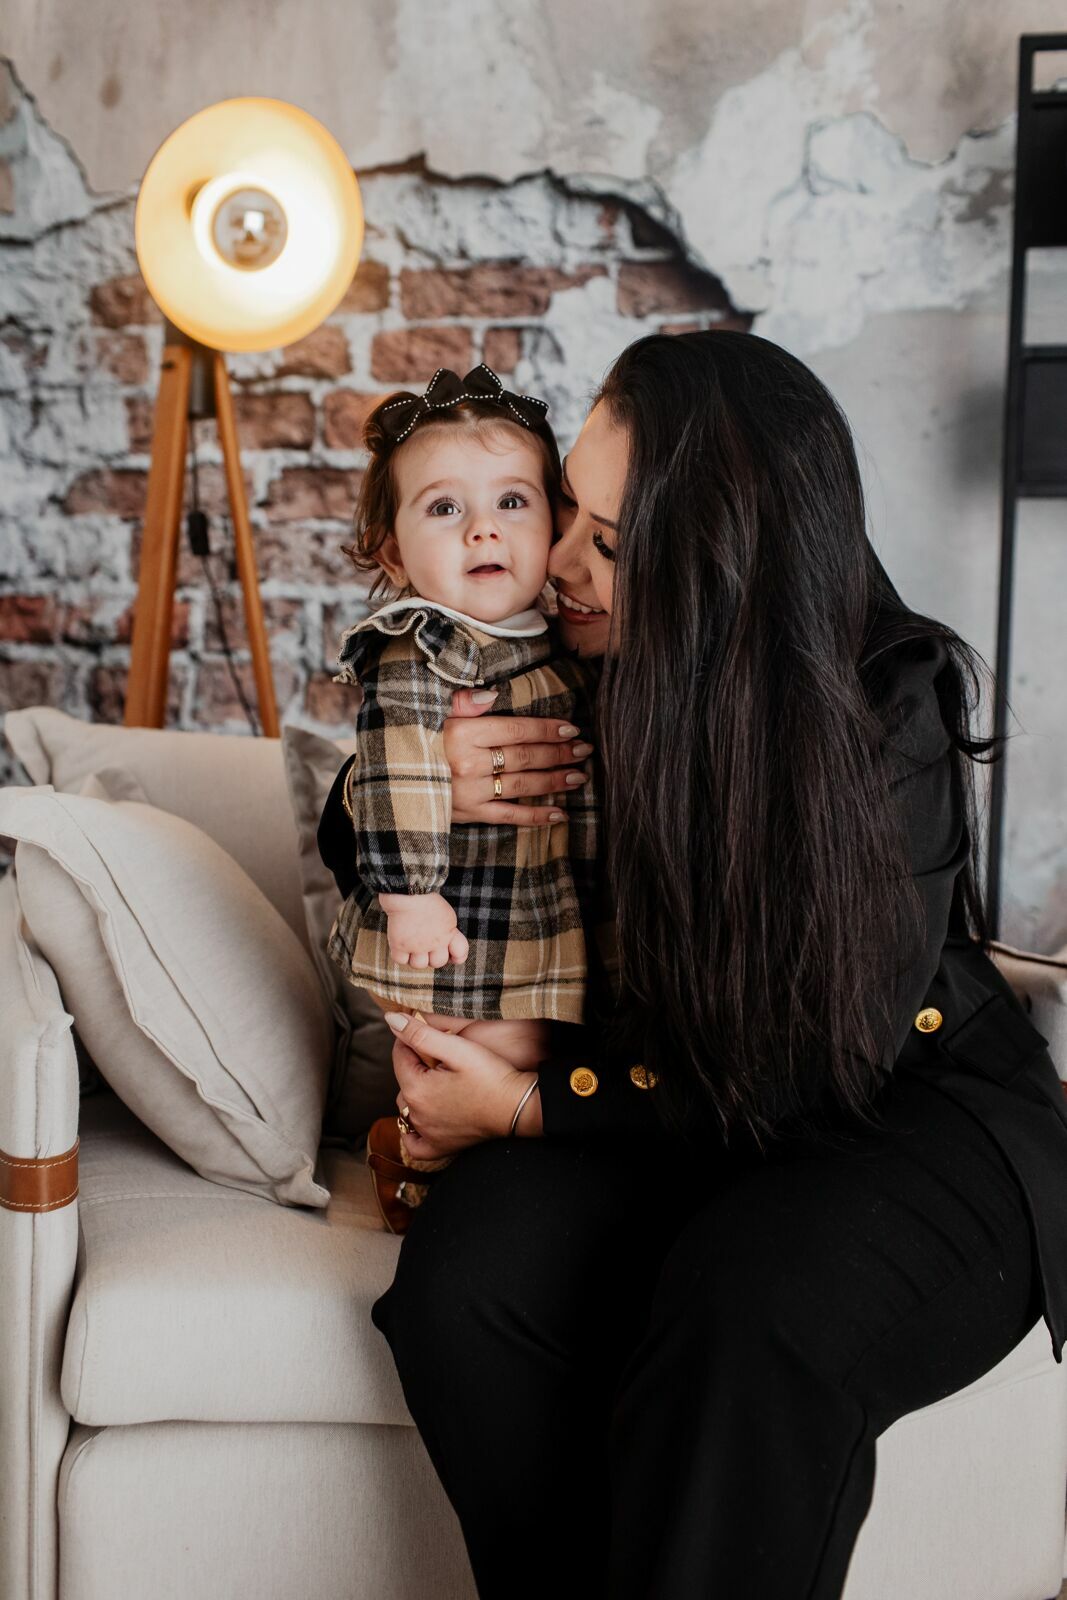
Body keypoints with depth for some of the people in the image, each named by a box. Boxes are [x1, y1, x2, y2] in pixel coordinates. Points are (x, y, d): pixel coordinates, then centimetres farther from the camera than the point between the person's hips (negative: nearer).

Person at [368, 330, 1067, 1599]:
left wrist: (529, 1105, -16)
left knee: (749, 1314, -37)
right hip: (673, 1097, 4)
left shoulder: (892, 708, -17)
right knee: (463, 1278, -27)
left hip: (912, 1106, -3)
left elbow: (821, 1071, -17)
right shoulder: (591, 667, -5)